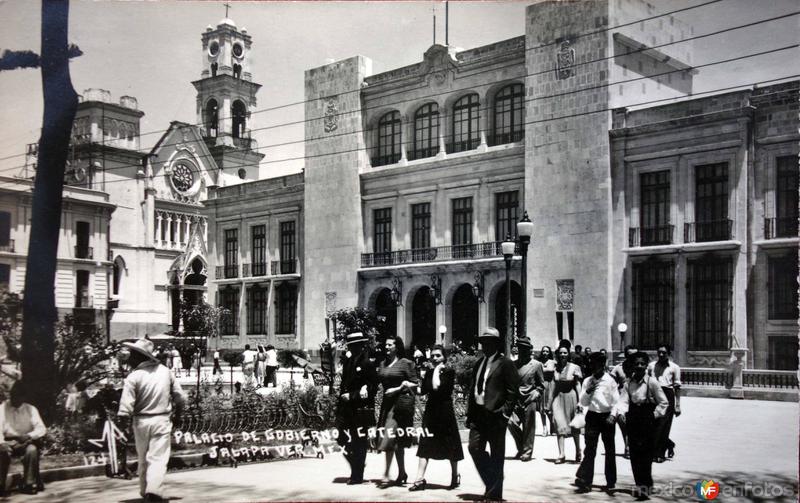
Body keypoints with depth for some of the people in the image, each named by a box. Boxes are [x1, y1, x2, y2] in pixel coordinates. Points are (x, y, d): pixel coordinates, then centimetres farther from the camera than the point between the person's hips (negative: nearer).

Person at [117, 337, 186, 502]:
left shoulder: (134, 376, -10)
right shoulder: (165, 371, 2)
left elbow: (126, 406, -15)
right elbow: (180, 397, 7)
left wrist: (122, 421, -3)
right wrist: (177, 412, 22)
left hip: (141, 421, -1)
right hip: (162, 420, 1)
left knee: (143, 459, 16)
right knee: (158, 457, -1)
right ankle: (154, 490, -17)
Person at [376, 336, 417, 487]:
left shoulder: (406, 363, -4)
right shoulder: (383, 364, 14)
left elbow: (414, 384, -5)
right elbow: (379, 380, 20)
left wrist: (399, 388, -15)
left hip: (401, 403, -7)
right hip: (387, 403, 7)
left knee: (390, 437, -13)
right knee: (397, 441, 12)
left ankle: (386, 474, -10)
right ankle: (402, 473, 21)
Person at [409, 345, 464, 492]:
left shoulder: (449, 372, -9)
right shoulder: (429, 372, 8)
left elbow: (437, 387, -22)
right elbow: (423, 390, 7)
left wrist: (437, 370, -16)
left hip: (445, 412, -5)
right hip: (431, 411, 5)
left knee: (450, 446, 7)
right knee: (425, 445, 0)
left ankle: (455, 477, 25)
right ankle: (420, 480, -1)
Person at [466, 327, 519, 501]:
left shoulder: (505, 363, -6)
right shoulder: (479, 363, 16)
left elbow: (513, 390, -10)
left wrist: (504, 413, -15)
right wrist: (470, 412, 10)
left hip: (495, 415, -6)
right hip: (478, 414, 6)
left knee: (496, 456, 3)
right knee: (474, 448, 0)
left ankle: (494, 493, 13)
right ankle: (491, 483, 17)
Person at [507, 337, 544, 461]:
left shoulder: (536, 365, 3)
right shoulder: (513, 364, 11)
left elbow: (541, 385, 8)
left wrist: (535, 395, -5)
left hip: (530, 400, -2)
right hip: (516, 400, 2)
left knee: (528, 428, 0)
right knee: (511, 422, -11)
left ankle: (527, 452, 13)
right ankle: (521, 448, 10)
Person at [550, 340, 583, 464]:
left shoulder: (574, 368, -3)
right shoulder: (556, 368, 4)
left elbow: (578, 385, -3)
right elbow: (554, 385, 7)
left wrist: (580, 401, -8)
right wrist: (551, 401, 5)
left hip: (570, 397, -2)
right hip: (558, 398, 2)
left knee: (574, 426, 10)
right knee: (559, 424, -7)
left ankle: (578, 451, 27)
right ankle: (561, 454, -8)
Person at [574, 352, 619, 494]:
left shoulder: (610, 381, -4)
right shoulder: (587, 381, 6)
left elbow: (616, 402, -4)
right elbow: (583, 403, 6)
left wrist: (613, 415, -18)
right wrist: (588, 391, -10)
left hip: (607, 417, -2)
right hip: (592, 416, 2)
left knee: (609, 450, 8)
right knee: (589, 449, -8)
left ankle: (611, 482, 20)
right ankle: (585, 480, -13)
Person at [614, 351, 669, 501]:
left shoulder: (652, 382, -7)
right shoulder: (629, 382, 5)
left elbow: (664, 402, 1)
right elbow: (623, 400, -5)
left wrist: (655, 415, -7)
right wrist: (620, 412, -22)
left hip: (648, 421, -4)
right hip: (633, 420, 4)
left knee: (645, 454, -9)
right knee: (634, 453, 6)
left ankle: (645, 486, -6)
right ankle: (640, 484, 17)